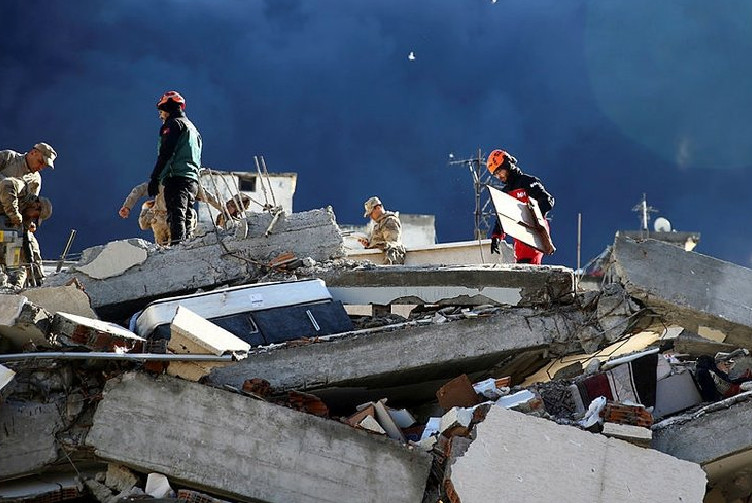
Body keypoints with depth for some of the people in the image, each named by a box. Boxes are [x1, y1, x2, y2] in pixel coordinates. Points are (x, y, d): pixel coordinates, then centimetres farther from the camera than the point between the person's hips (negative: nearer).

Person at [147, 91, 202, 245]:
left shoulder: (174, 123, 1)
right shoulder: (192, 128, 30)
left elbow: (166, 153, -11)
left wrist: (154, 178, -13)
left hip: (177, 177, -9)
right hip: (193, 180, 9)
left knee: (176, 217, -20)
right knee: (186, 219, 7)